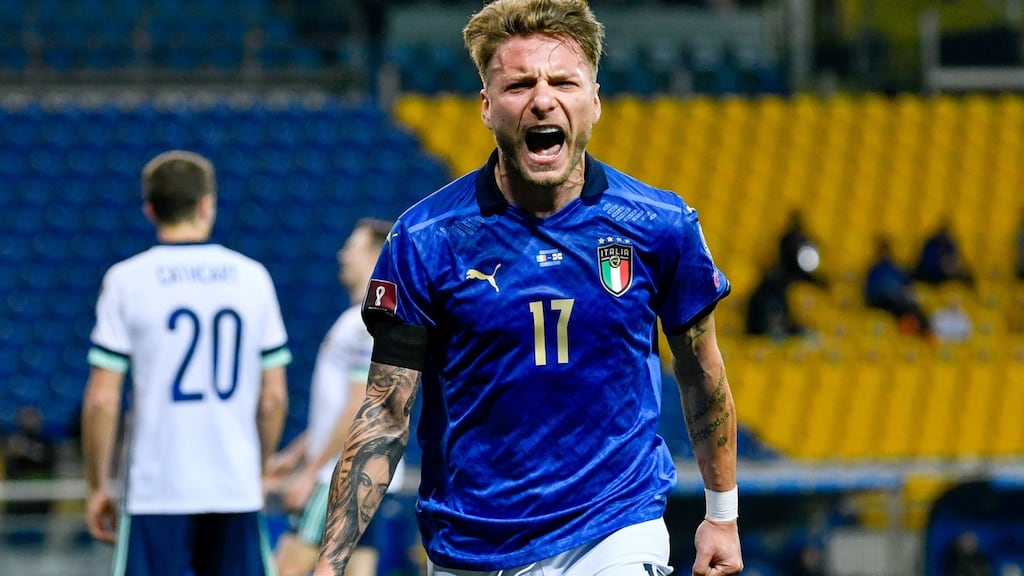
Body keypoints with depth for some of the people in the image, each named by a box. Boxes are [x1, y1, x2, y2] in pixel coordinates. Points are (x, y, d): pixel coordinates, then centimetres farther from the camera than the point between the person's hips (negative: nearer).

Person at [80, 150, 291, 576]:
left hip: (156, 492, -2)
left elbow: (101, 400, -5)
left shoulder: (126, 280, -3)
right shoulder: (252, 277, 4)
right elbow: (274, 397, 7)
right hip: (237, 491, 2)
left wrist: (97, 487, 5)